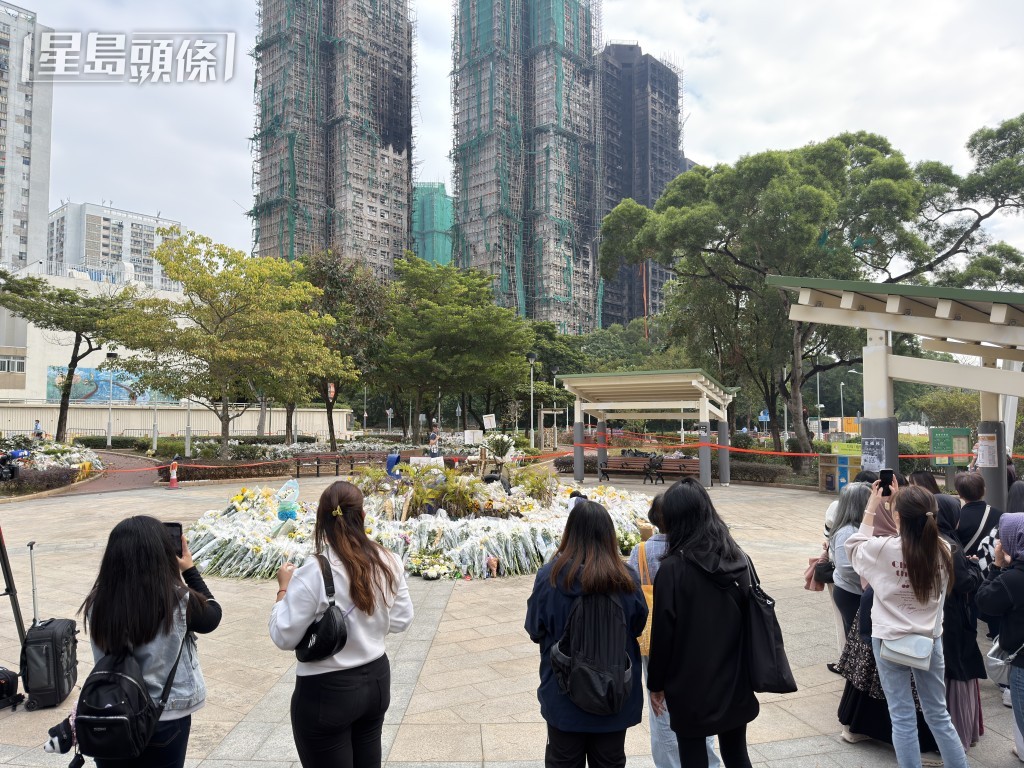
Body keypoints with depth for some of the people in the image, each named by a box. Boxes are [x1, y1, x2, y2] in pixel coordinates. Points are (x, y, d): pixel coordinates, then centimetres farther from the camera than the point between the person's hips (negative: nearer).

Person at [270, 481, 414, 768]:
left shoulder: (313, 573, -23)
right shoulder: (389, 562, -9)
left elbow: (284, 637, -14)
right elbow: (401, 621, 3)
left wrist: (284, 588, -1)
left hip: (327, 691, -5)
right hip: (377, 679, 5)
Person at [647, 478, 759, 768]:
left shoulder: (673, 568, -19)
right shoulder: (740, 559, -2)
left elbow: (663, 632, -15)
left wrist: (656, 684, -2)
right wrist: (746, 675, 18)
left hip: (690, 687, -5)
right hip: (734, 682, 5)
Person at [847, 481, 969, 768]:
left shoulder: (883, 548, -20)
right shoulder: (943, 550, -9)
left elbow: (854, 546, 1)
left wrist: (872, 506, 4)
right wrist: (904, 501, 12)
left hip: (890, 640, -4)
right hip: (930, 639, 4)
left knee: (903, 719, 6)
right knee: (938, 714, 19)